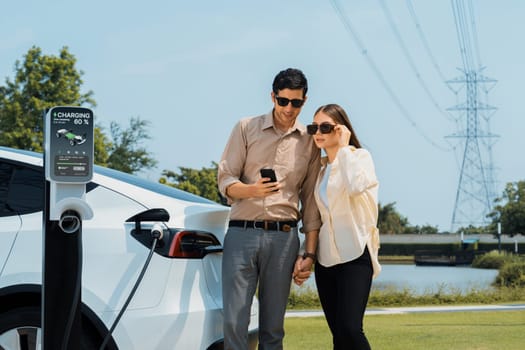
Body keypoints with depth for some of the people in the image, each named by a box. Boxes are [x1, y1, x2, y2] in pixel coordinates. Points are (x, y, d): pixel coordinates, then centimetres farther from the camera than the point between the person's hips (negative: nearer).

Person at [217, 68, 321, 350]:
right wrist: (252, 190, -19)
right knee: (234, 321, -8)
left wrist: (309, 253, 5)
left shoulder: (309, 142, 12)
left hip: (283, 238, 1)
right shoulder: (246, 128, 8)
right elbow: (224, 180, 3)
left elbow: (311, 201, 11)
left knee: (273, 326, 3)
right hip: (242, 233, -1)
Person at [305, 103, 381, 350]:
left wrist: (344, 148, -13)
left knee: (349, 329, -20)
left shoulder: (359, 156, -1)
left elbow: (356, 186, -24)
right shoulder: (320, 167, 16)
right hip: (326, 256, 6)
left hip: (354, 254, -6)